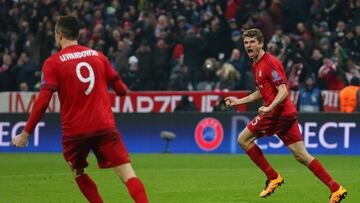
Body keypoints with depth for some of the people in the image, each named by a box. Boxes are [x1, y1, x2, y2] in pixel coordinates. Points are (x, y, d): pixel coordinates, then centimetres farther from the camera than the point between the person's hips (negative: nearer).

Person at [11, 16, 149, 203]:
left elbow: (43, 102, -9)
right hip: (104, 126, 1)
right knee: (128, 175, -7)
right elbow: (121, 89, 12)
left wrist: (26, 133, -3)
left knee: (79, 173, 25)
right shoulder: (97, 55, 8)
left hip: (74, 131, -1)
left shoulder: (53, 63, -1)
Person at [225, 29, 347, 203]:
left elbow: (283, 92, -20)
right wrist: (239, 101, 29)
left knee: (243, 139, -1)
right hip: (287, 114, 9)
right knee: (301, 156, 4)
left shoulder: (270, 62, -12)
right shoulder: (256, 65, 18)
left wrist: (269, 108, -33)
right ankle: (336, 189, 0)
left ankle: (273, 177, 2)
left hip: (277, 113, -9)